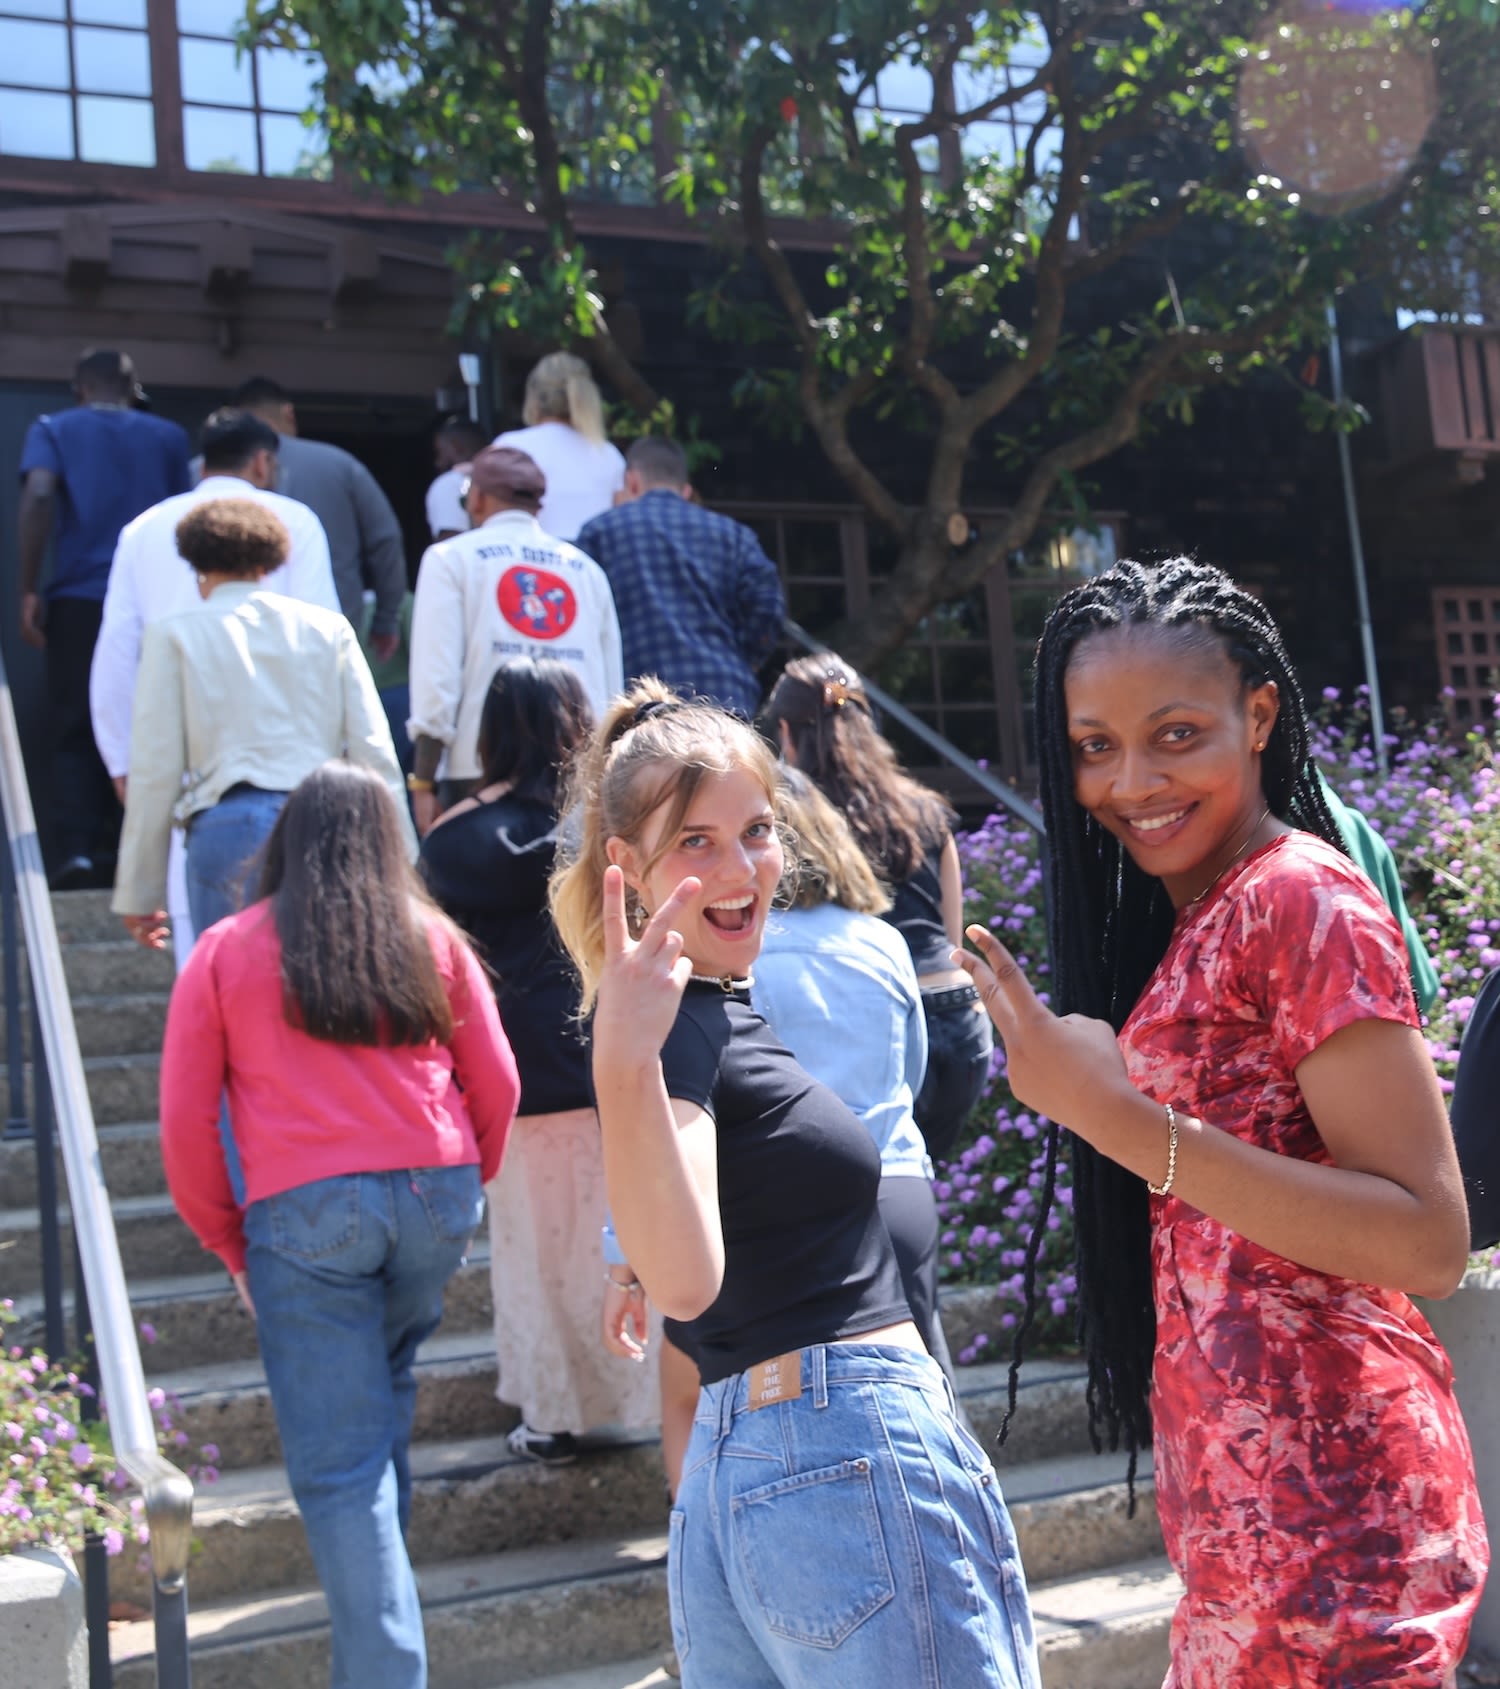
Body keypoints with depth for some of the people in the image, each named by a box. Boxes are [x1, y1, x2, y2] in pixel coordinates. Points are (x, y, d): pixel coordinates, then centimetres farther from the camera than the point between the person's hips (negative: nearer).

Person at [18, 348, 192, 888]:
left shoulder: (53, 429, 5)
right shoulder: (168, 436, 11)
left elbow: (38, 498, -10)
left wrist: (29, 590, -8)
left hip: (79, 600, -1)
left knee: (75, 732, 5)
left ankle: (77, 848, -8)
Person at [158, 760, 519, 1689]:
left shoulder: (224, 953, 8)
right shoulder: (433, 940, 12)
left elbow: (185, 1124, 5)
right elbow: (497, 1084, 11)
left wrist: (230, 1244, 15)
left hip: (306, 1211, -3)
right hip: (436, 1194, 3)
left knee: (338, 1464, 3)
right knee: (383, 1391, 25)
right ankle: (380, 1579, 32)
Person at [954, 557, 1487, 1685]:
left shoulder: (1299, 894, -13)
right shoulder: (1185, 918, 12)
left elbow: (1431, 1242, -21)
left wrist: (1121, 1121, -25)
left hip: (1318, 1495, -8)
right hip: (1238, 1488, 8)